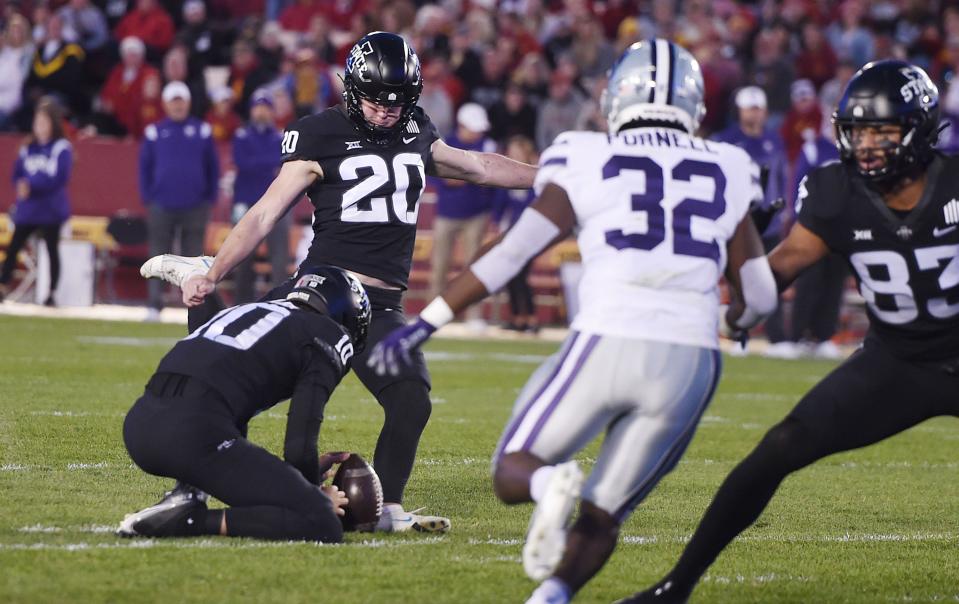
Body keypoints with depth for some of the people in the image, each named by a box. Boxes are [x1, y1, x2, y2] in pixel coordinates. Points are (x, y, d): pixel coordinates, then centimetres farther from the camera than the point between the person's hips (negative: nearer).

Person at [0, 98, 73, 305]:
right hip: (26, 208, 4)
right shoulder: (28, 148, 9)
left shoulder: (61, 148, -7)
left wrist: (31, 185, -19)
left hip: (51, 210, -4)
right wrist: (22, 187, -14)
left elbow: (60, 178, -15)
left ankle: (52, 294, 8)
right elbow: (17, 174, 8)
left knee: (52, 249, 2)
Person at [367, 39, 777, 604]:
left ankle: (551, 484, -22)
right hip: (690, 362, 2)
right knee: (603, 515, 14)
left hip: (607, 344, -2)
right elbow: (760, 296, 18)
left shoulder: (588, 161, 8)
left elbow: (512, 252, 0)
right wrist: (738, 318, 42)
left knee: (513, 473, 14)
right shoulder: (728, 171, 15)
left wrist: (425, 323, 5)